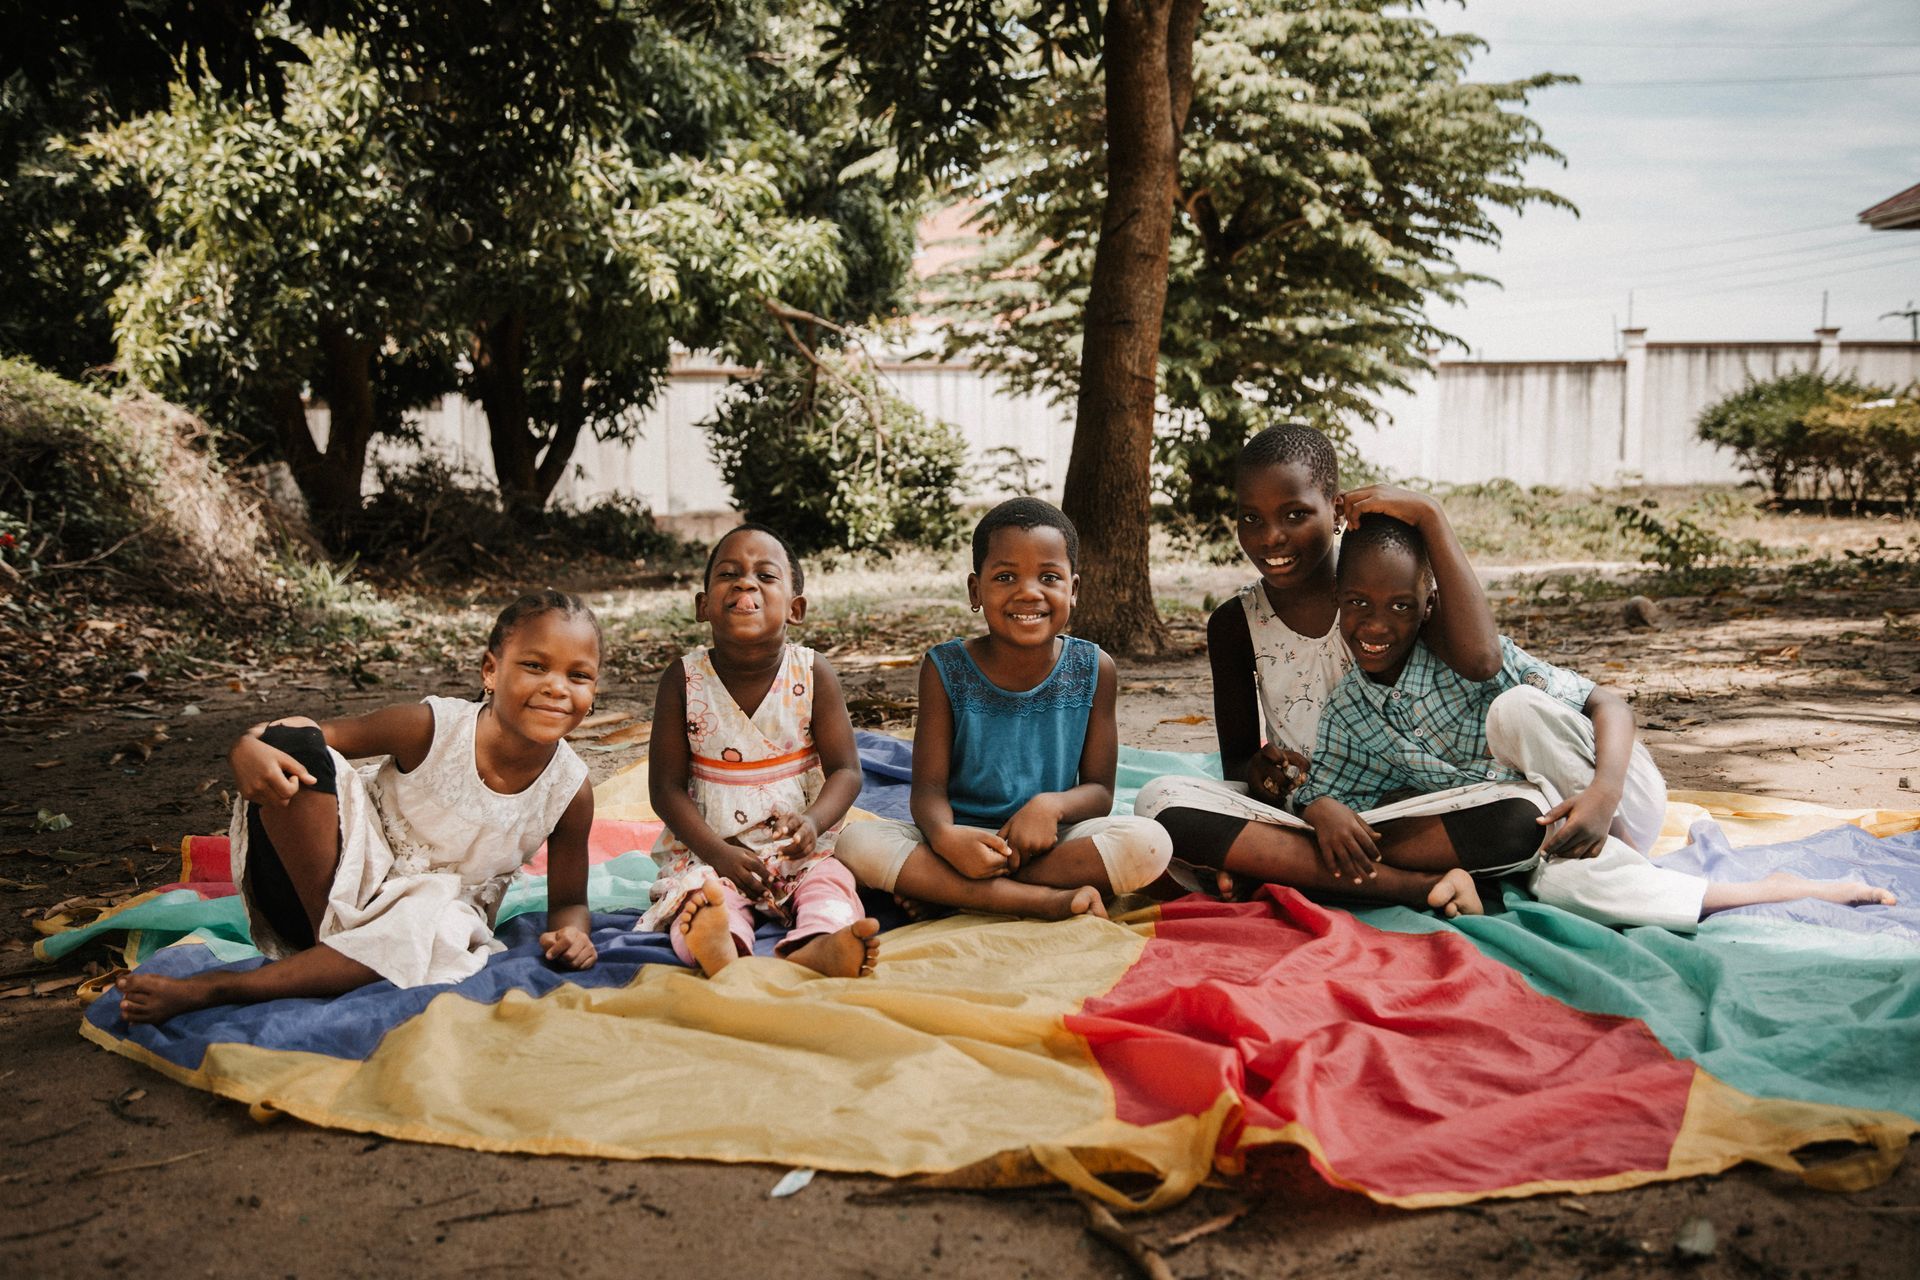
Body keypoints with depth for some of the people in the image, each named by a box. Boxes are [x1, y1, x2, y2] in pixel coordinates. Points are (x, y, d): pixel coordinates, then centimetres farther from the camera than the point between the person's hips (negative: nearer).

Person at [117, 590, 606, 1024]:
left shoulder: (570, 790, -11)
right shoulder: (431, 727, -18)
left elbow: (569, 903, 0)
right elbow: (297, 736, -12)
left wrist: (571, 932, -25)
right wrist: (249, 745, -37)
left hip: (431, 911, 1)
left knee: (441, 930, -40)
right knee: (293, 747, -24)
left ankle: (210, 989, -33)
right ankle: (326, 933, -20)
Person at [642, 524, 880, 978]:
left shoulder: (813, 675, -6)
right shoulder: (684, 680, -7)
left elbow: (845, 770, -6)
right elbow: (666, 786, -6)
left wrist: (813, 822, -28)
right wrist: (717, 852, -19)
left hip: (799, 847, 1)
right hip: (710, 848, -1)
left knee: (832, 883, -27)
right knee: (706, 899, -30)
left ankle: (814, 950, -57)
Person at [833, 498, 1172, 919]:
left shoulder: (1093, 670, -1)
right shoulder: (946, 669, -3)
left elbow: (1099, 791, 0)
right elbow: (929, 787, -7)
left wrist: (1052, 805, -23)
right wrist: (944, 836, -30)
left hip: (1054, 842, 1)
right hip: (965, 841, 0)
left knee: (1149, 844, -29)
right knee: (858, 842, -27)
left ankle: (934, 887, -21)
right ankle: (1046, 901, -28)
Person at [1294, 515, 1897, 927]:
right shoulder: (1346, 716, -2)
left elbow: (1608, 703, -16)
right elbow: (1318, 790, 7)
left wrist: (1602, 792, -34)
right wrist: (1327, 813, -19)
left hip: (1619, 804, -3)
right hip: (1532, 828, 3)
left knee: (1517, 708, -31)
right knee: (1560, 885, -36)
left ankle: (1627, 856, -16)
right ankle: (1774, 892, -21)